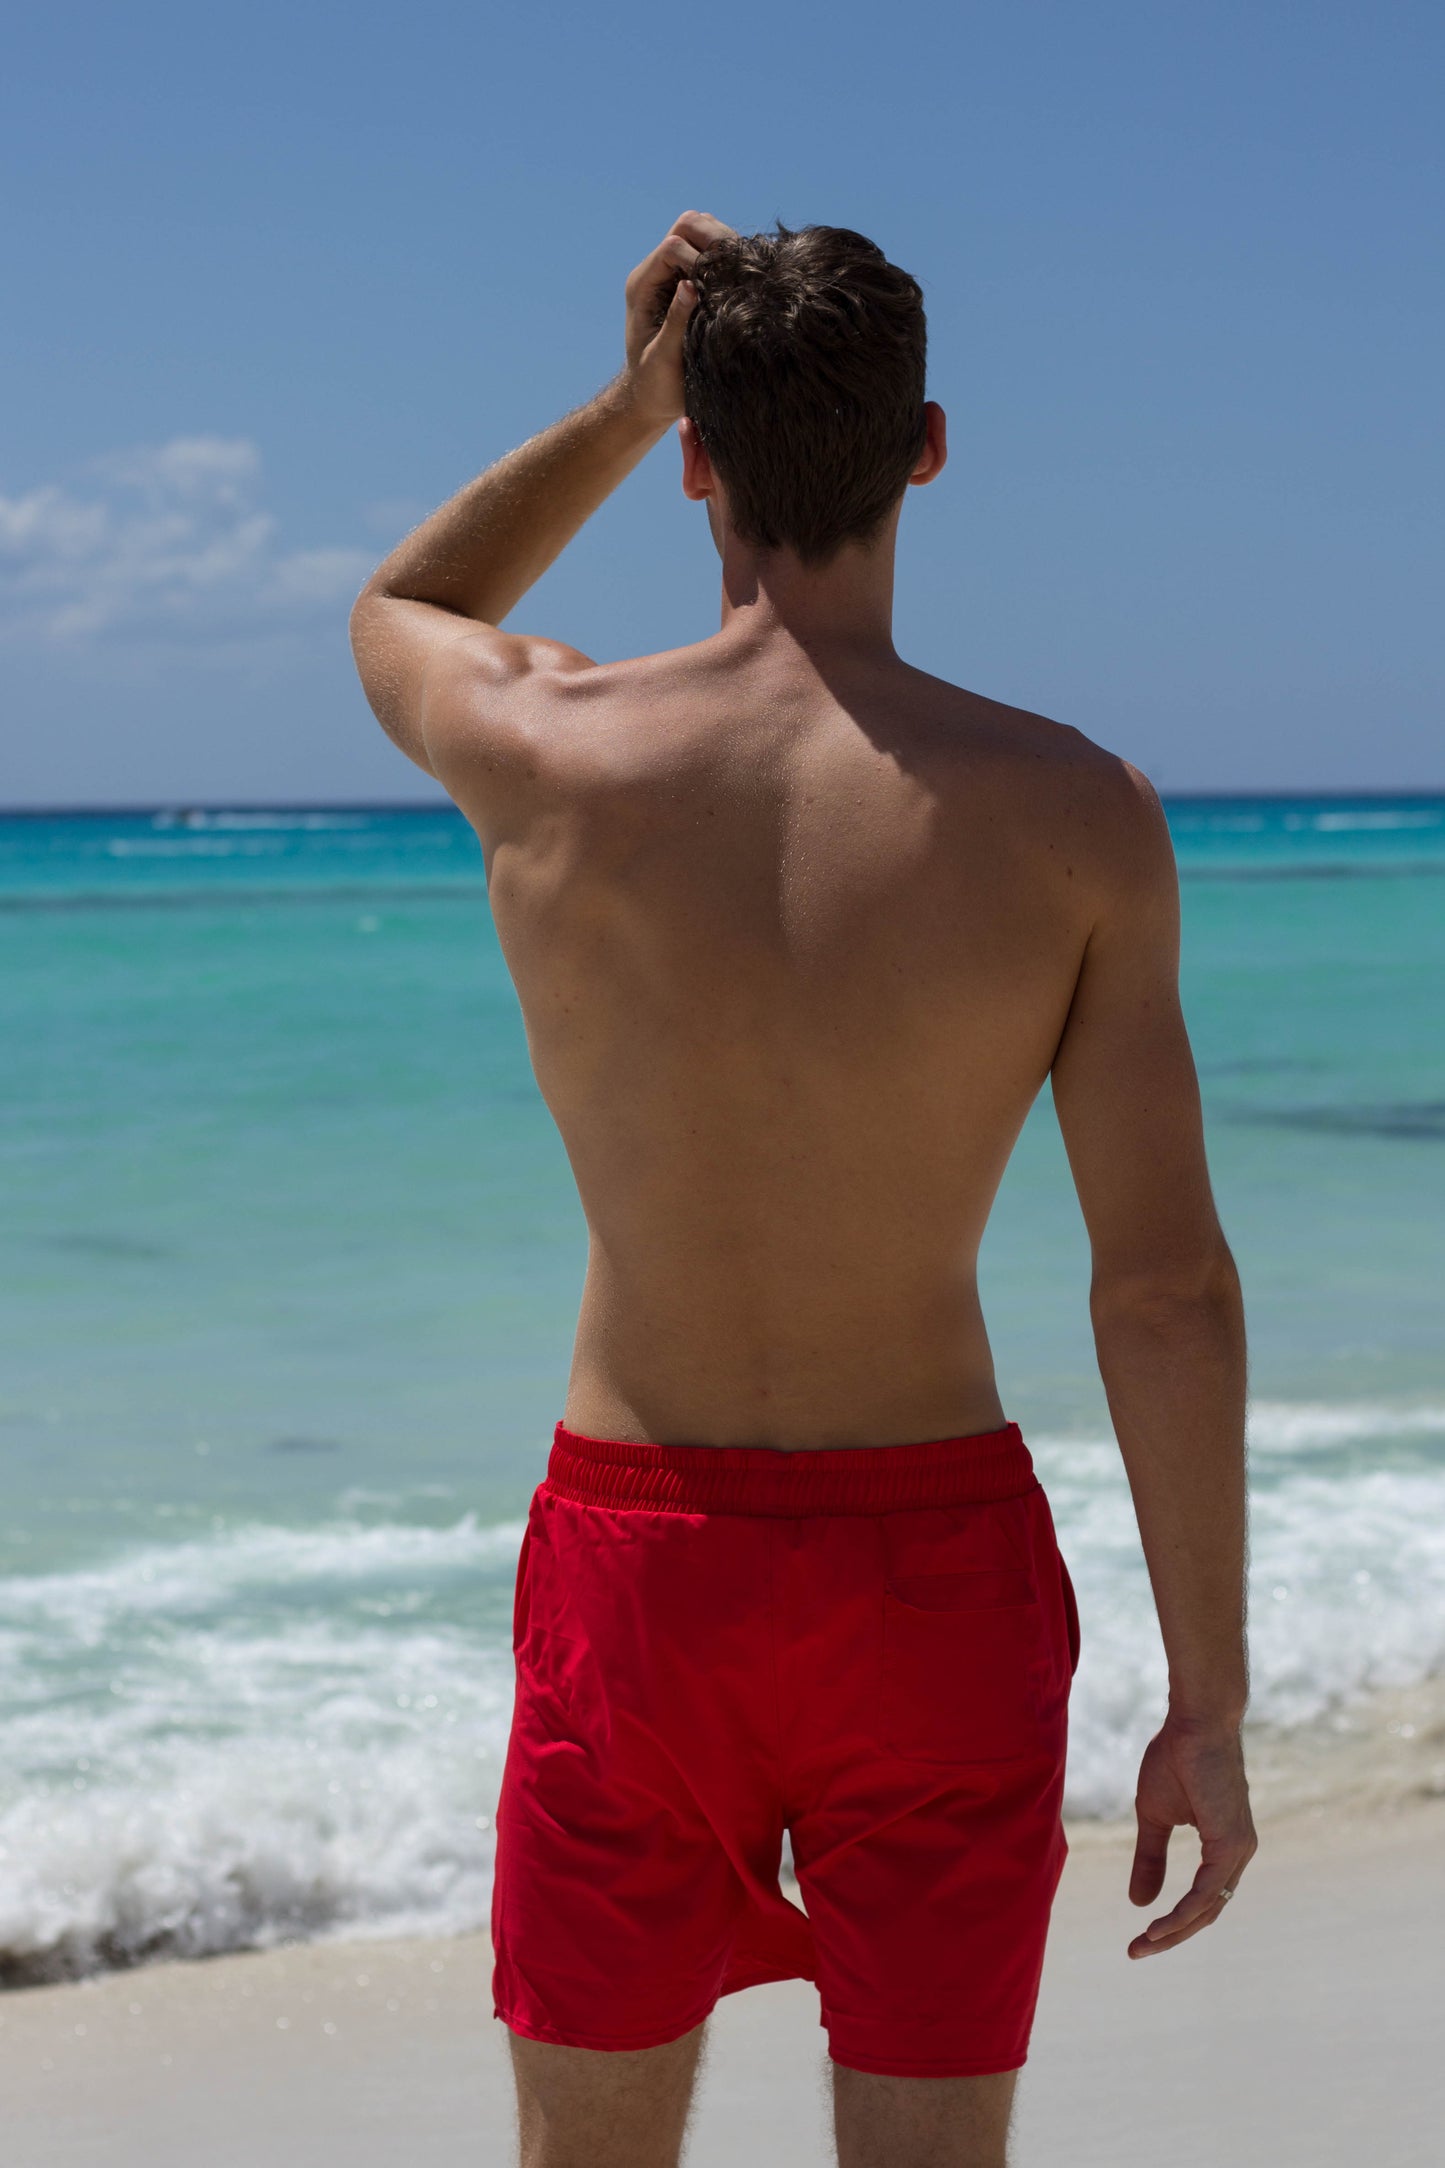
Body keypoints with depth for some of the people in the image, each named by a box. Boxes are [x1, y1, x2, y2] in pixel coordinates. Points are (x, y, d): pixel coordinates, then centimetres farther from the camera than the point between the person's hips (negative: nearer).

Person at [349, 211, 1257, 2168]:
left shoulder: (548, 755, -9)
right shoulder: (1077, 816, -11)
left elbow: (399, 613, 18)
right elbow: (1168, 1289, -10)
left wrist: (629, 400, 8)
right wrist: (1209, 1704, -2)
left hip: (635, 1563, 1)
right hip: (940, 1569, 0)